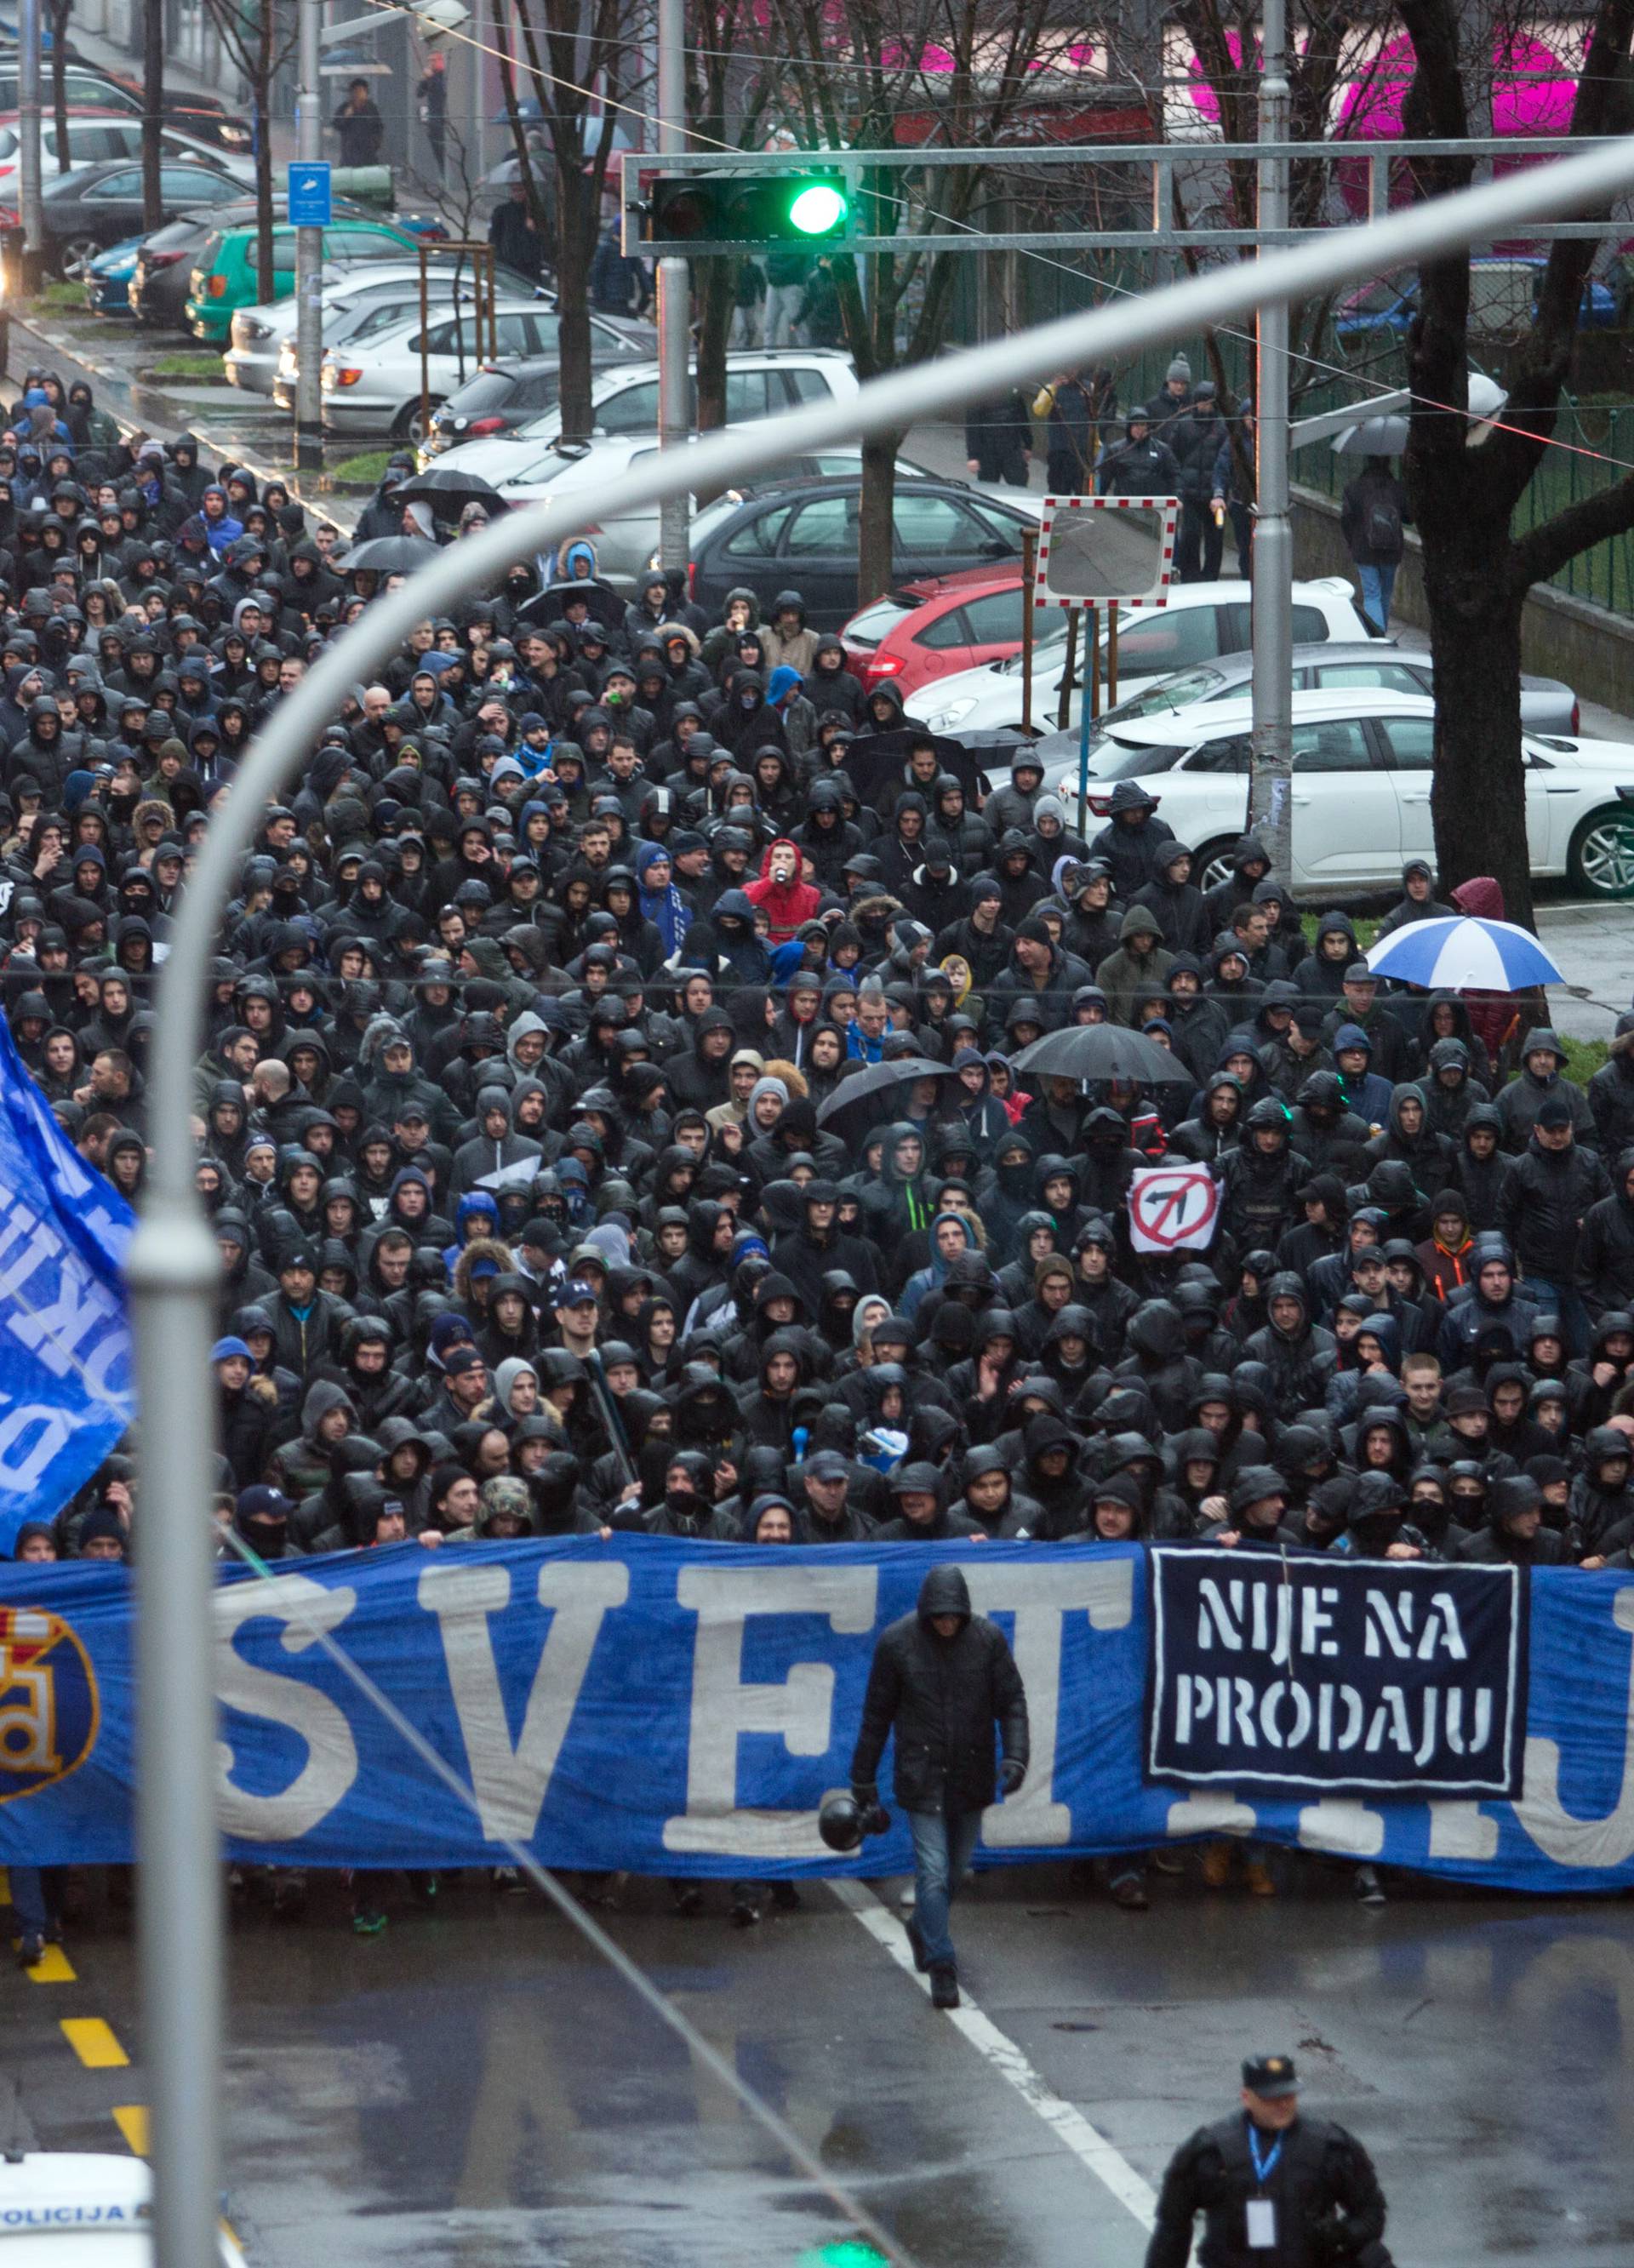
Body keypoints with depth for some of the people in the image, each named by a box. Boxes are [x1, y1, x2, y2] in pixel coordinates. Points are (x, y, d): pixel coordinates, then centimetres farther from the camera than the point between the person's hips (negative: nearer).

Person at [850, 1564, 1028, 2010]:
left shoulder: (988, 1638, -5)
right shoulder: (896, 1642, -8)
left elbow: (1012, 1702, -1)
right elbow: (876, 1714, 0)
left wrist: (1015, 1757, -17)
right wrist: (863, 1780, 4)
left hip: (971, 1780, 2)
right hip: (921, 1780, -2)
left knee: (956, 1869, 16)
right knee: (933, 1871, -10)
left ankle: (923, 1929, 43)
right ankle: (941, 1967, -7)